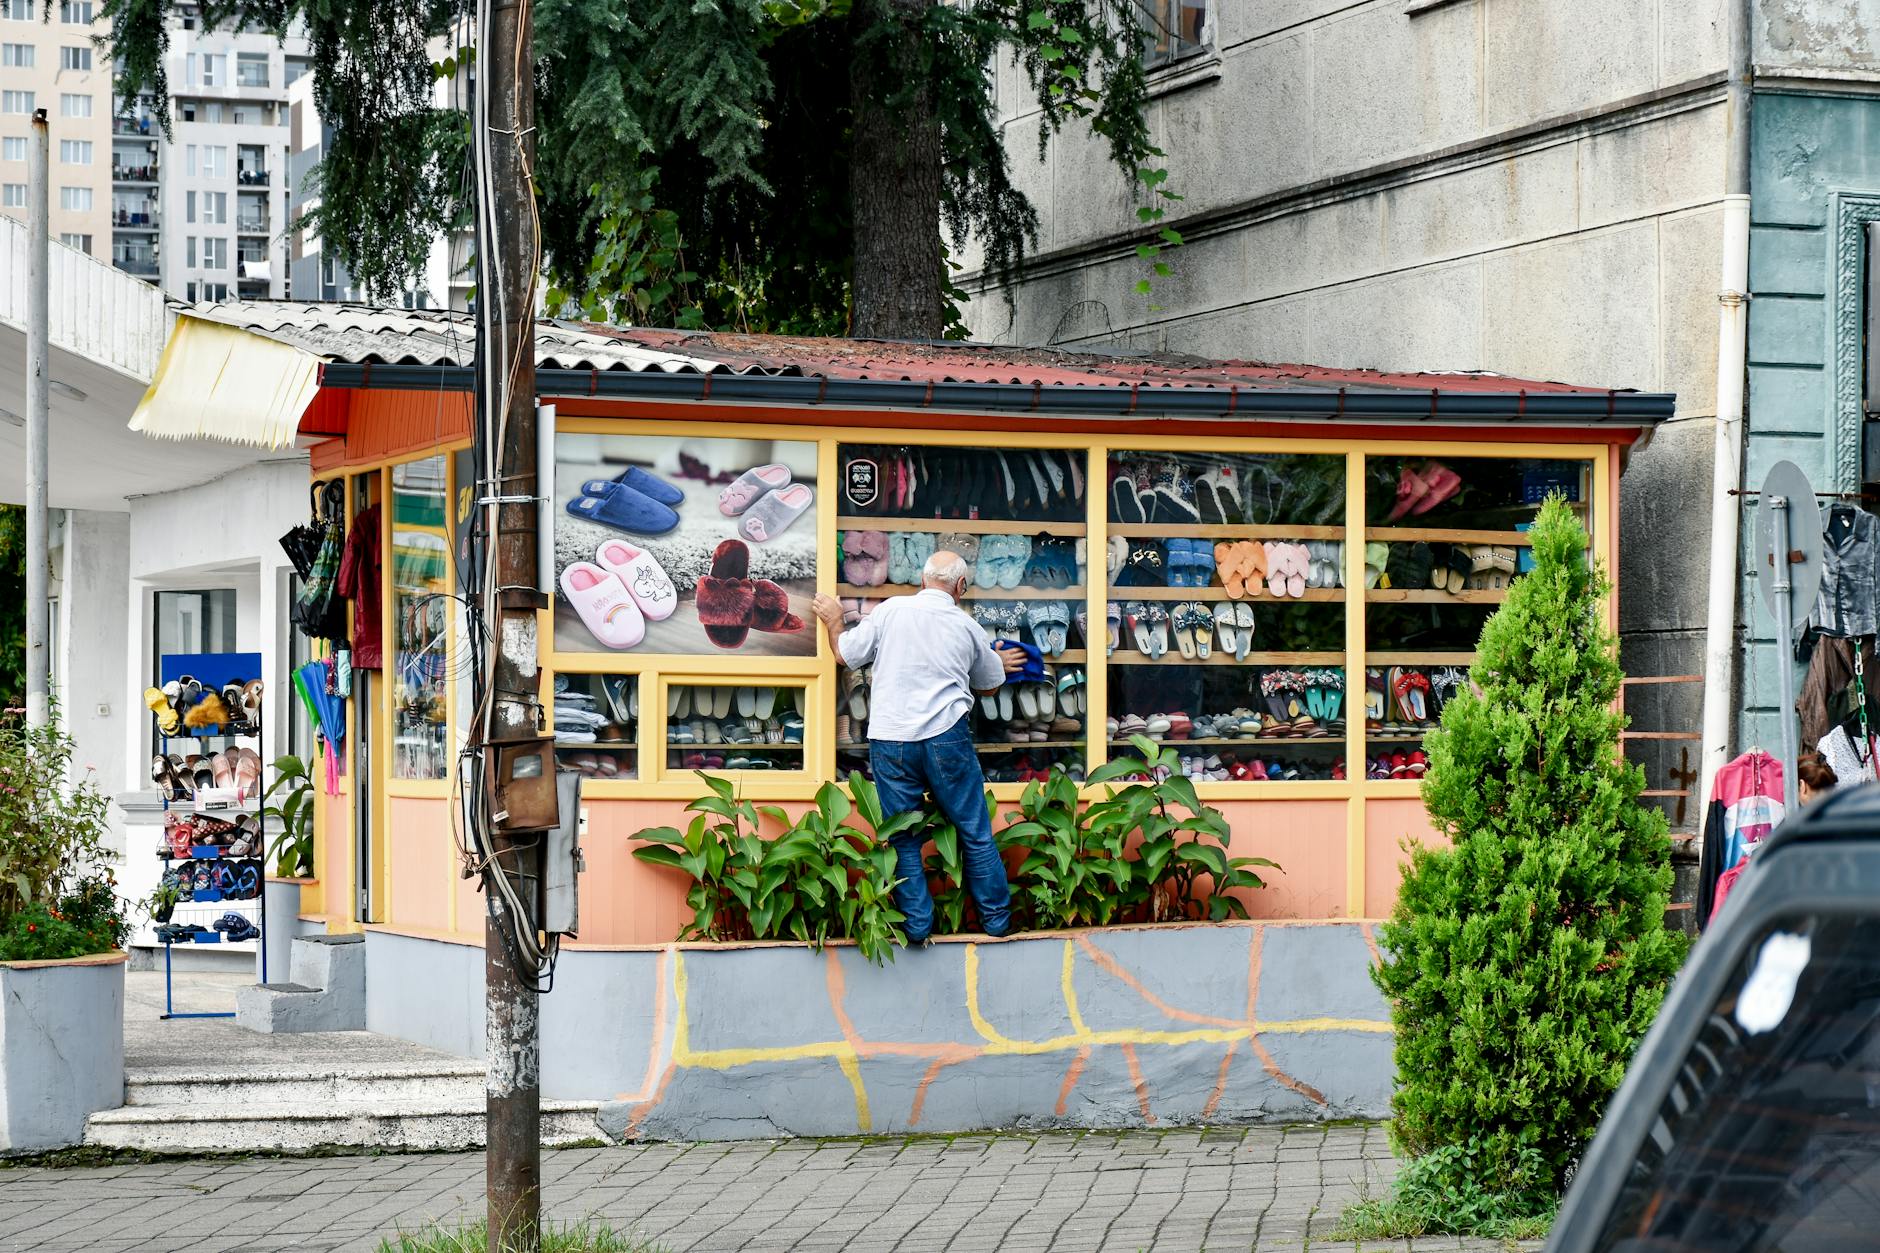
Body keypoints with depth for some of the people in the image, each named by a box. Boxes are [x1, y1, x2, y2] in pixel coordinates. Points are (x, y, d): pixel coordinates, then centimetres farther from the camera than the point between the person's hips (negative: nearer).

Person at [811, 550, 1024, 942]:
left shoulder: (890, 611, -1)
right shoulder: (967, 627, 5)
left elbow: (846, 653, 8)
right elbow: (988, 686, 21)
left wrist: (833, 620, 28)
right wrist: (1000, 664, 44)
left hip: (890, 740, 0)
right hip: (946, 736, 0)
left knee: (904, 840, 9)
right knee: (975, 833, 10)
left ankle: (917, 925, 10)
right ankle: (997, 919, 17)